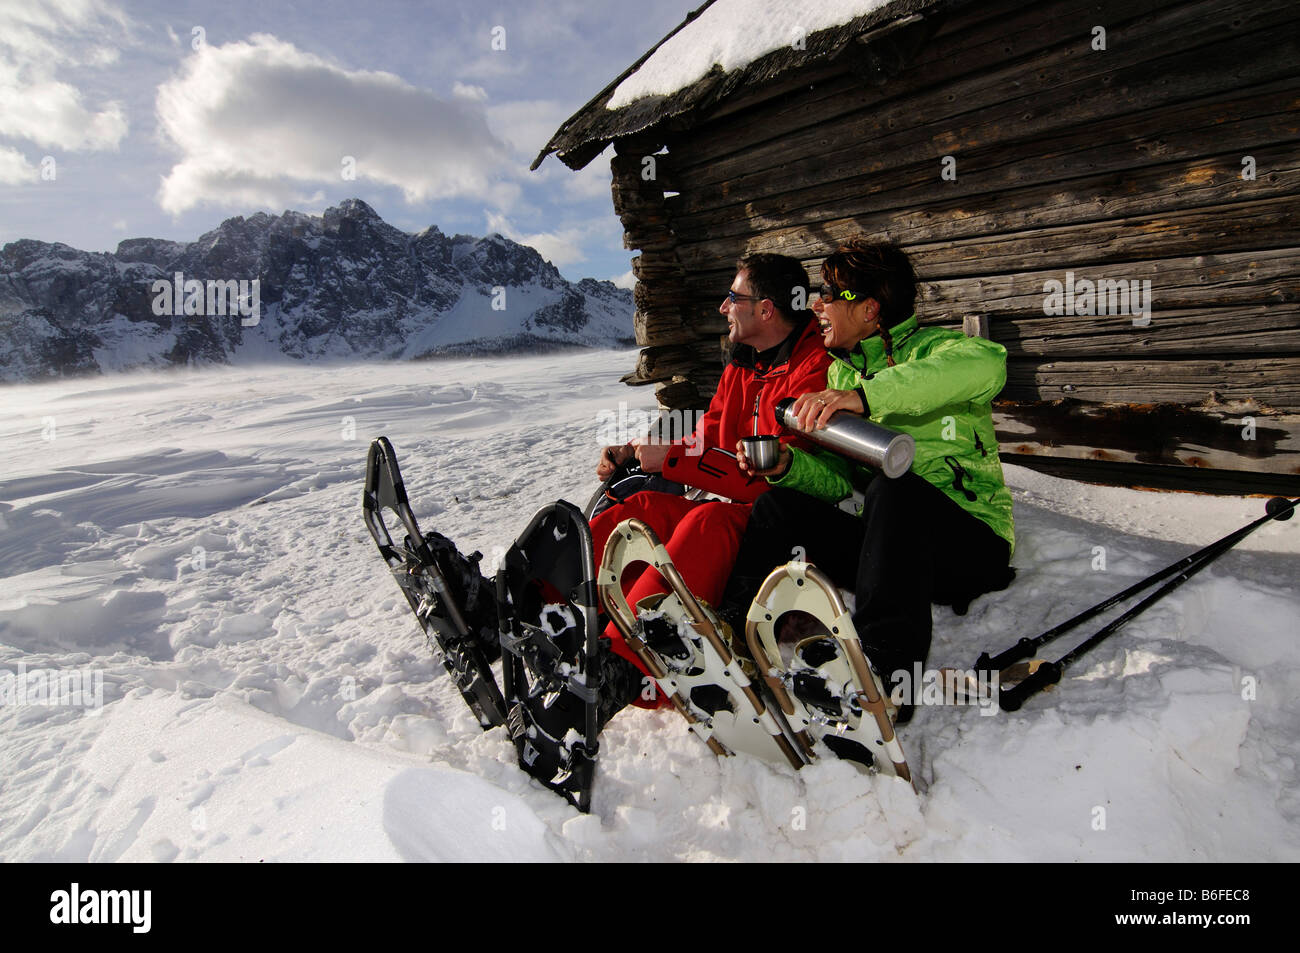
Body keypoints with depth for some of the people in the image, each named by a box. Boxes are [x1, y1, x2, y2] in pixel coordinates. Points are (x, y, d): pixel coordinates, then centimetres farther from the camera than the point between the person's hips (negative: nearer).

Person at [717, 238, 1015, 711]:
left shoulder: (932, 349, -7)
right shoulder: (841, 373, 14)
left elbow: (987, 363, -34)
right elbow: (840, 479, 12)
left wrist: (866, 395, -41)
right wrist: (788, 466, -9)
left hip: (972, 545, -6)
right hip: (887, 543, 6)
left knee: (894, 488, -35)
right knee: (780, 502, -10)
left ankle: (886, 669, -36)